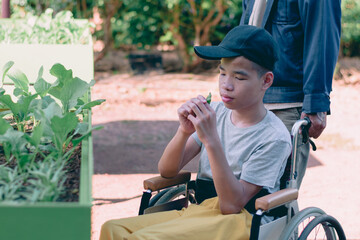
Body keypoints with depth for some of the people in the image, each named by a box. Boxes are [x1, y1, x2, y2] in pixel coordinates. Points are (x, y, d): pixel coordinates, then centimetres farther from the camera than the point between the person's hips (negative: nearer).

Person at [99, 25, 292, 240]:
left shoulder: (275, 137, -10)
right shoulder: (215, 113, 9)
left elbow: (232, 204, -18)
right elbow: (167, 171, 7)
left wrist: (211, 140, -24)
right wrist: (184, 131, -13)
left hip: (238, 222, -6)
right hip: (197, 211, 6)